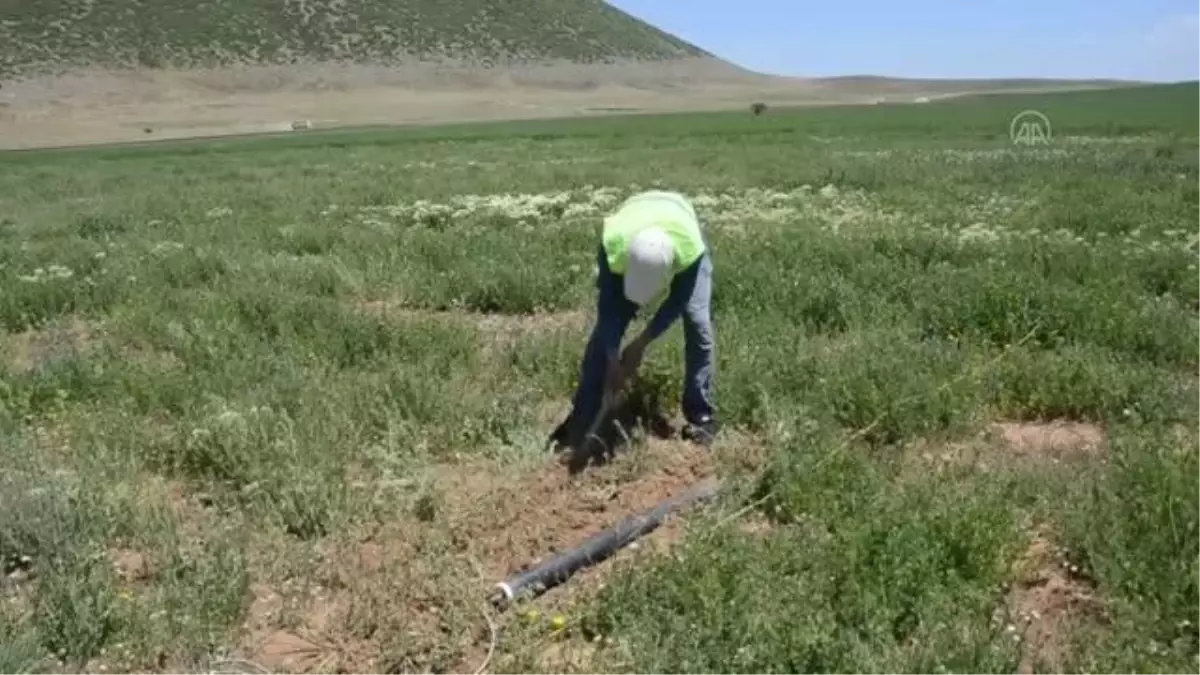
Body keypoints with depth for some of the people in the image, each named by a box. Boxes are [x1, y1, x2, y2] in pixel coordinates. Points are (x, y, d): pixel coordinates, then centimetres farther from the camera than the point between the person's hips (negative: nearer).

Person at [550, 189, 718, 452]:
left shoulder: (689, 248, -44)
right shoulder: (614, 245, -42)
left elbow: (675, 303, -27)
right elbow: (608, 307, -29)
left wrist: (640, 344, -23)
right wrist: (613, 360, -29)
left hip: (683, 234, 0)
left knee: (698, 323, -17)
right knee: (606, 326, -10)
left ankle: (701, 414, -5)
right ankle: (580, 418, -2)